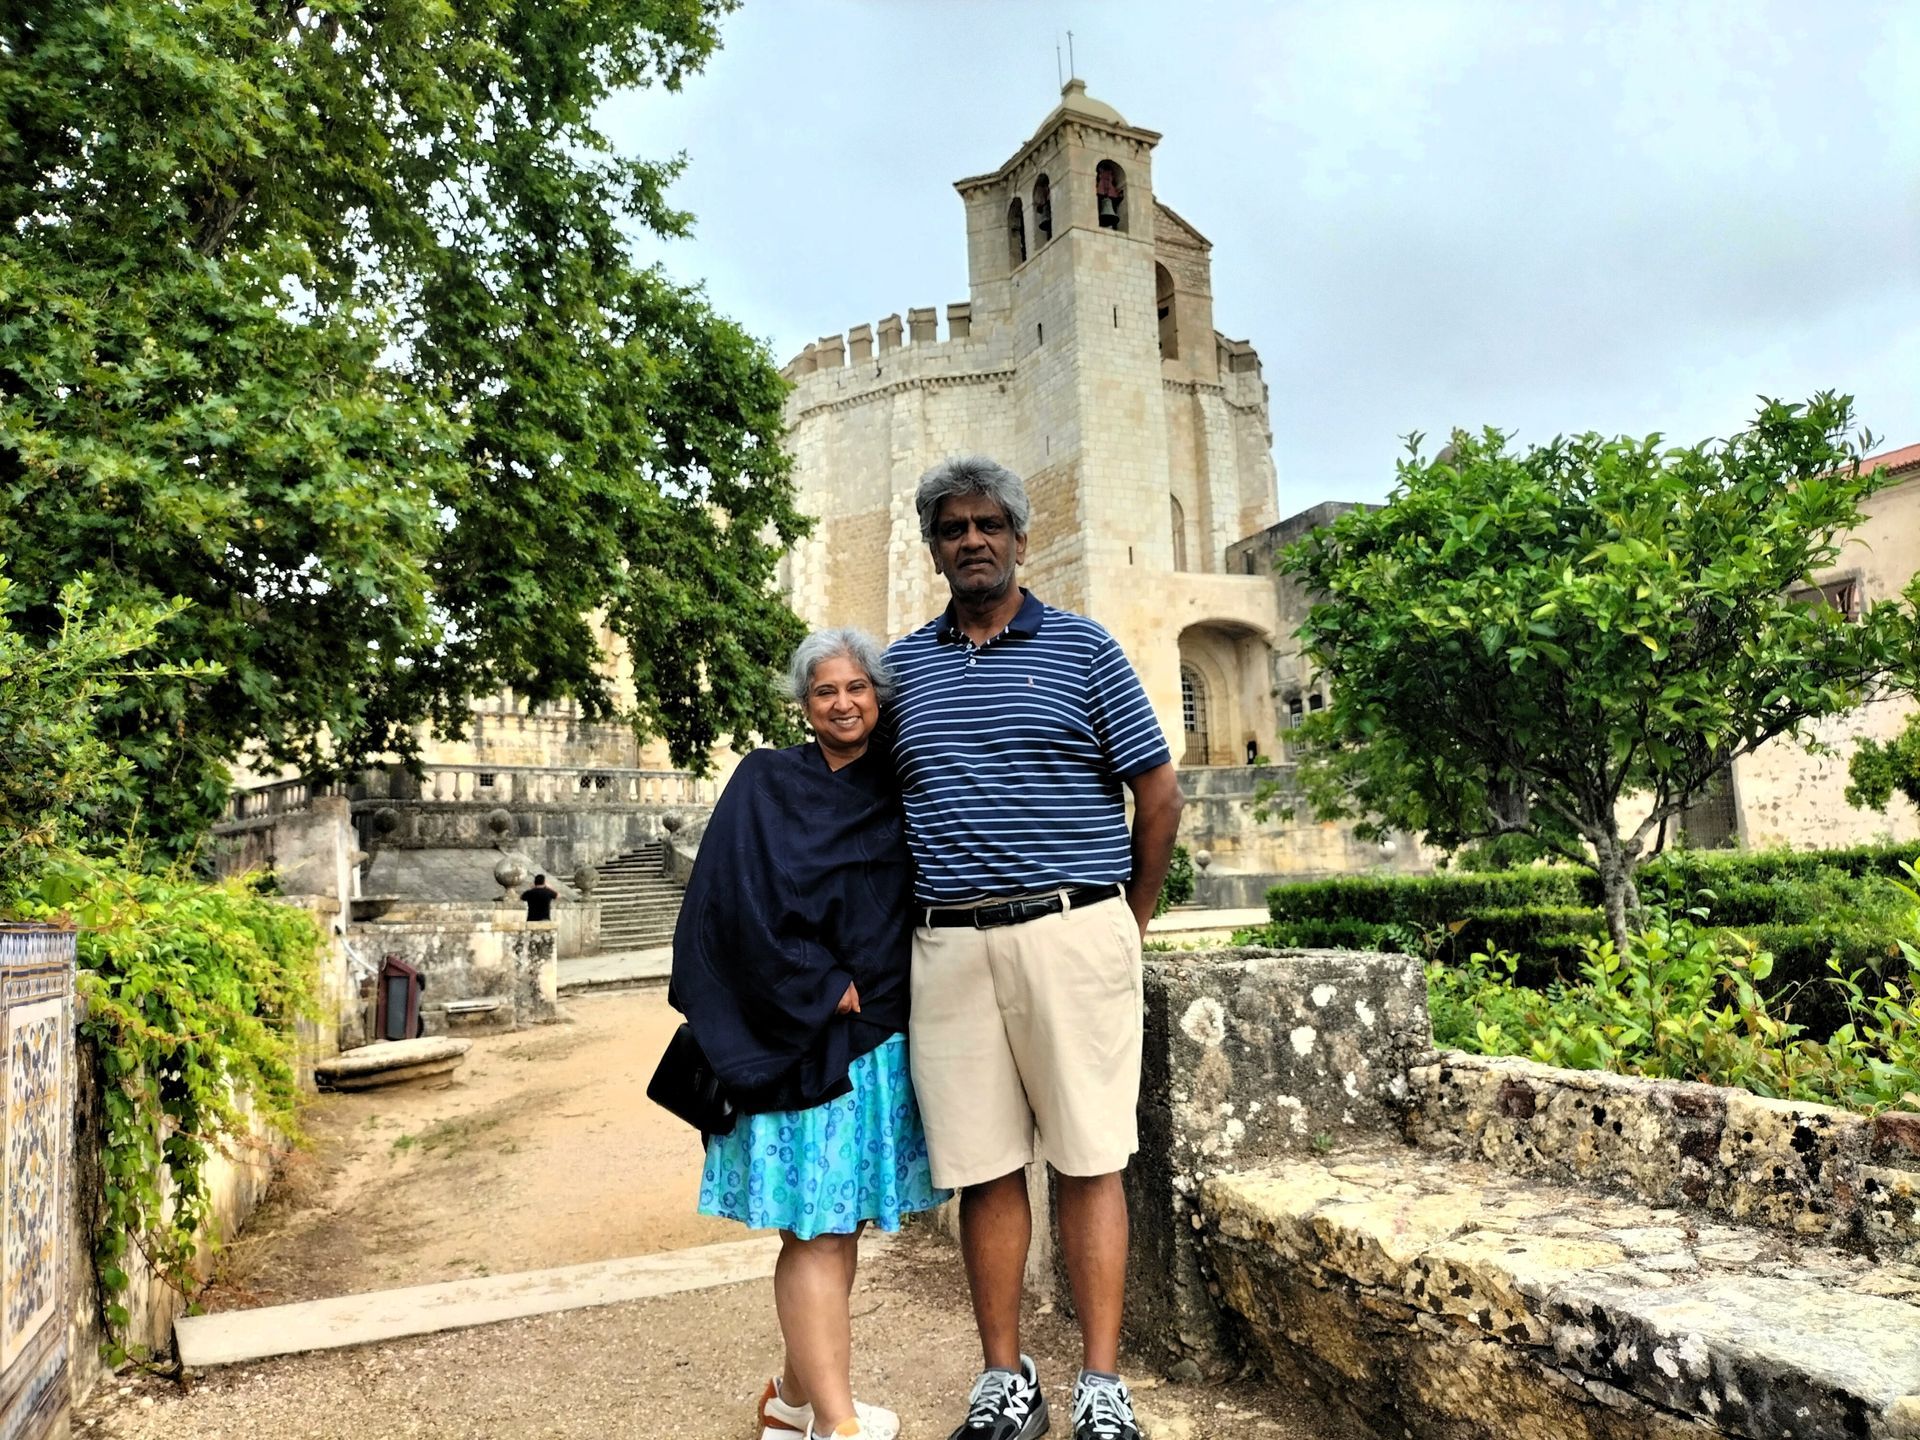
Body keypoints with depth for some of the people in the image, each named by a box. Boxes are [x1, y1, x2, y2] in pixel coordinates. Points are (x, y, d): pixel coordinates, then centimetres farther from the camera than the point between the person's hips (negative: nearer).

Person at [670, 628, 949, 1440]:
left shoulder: (897, 793, 11)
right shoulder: (765, 785, -1)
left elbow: (918, 907, 15)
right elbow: (741, 900, -10)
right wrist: (824, 989, -12)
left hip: (879, 1037, 5)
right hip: (798, 1036, -4)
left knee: (839, 1223, 11)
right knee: (815, 1226, -4)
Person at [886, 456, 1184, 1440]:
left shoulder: (1081, 648, 4)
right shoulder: (903, 665, 12)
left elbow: (1159, 793, 5)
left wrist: (1130, 922, 8)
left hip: (1072, 933, -2)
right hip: (949, 945, 3)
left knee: (1088, 1160, 4)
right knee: (983, 1167, 9)